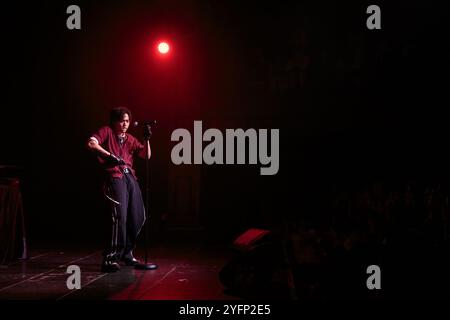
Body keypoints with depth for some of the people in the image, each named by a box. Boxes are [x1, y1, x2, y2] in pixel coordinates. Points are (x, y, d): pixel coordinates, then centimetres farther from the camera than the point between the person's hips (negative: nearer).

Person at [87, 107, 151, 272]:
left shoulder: (130, 139, 21)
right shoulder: (107, 131, 5)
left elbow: (147, 155, 16)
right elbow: (91, 143, -11)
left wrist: (147, 139, 1)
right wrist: (110, 155, -15)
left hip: (130, 177, 7)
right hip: (115, 177, -7)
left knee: (138, 217, 8)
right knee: (120, 216, -19)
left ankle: (126, 253, 24)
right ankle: (109, 259, -16)